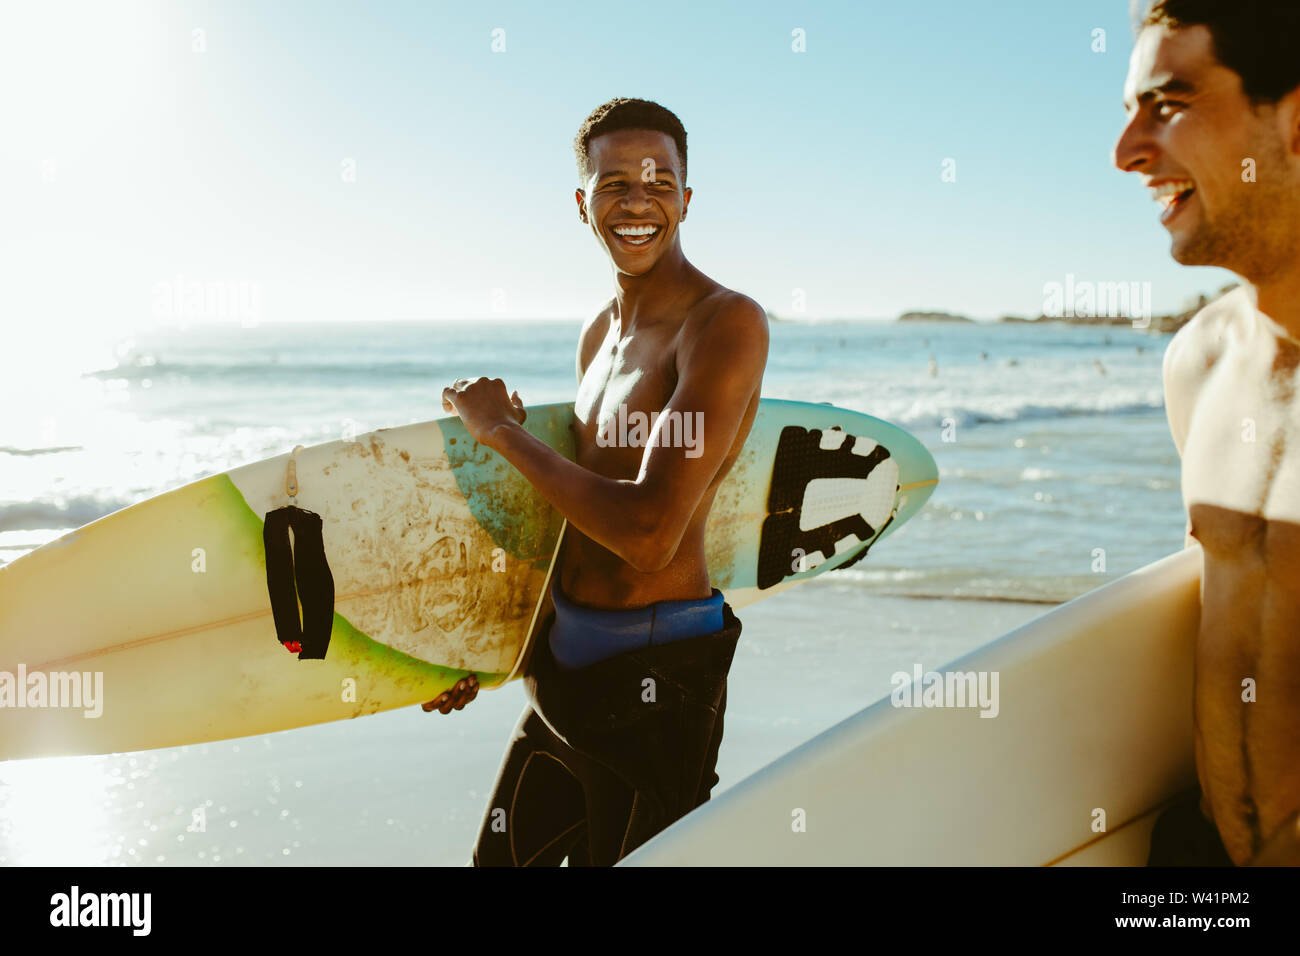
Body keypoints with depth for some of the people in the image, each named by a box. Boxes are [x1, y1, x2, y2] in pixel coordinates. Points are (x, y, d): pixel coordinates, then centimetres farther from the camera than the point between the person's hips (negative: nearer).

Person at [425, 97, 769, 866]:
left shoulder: (727, 324, -18)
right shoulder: (601, 334, 10)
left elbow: (647, 534, -27)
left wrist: (503, 430, -15)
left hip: (654, 678, -8)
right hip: (566, 660, 9)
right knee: (502, 857, 21)